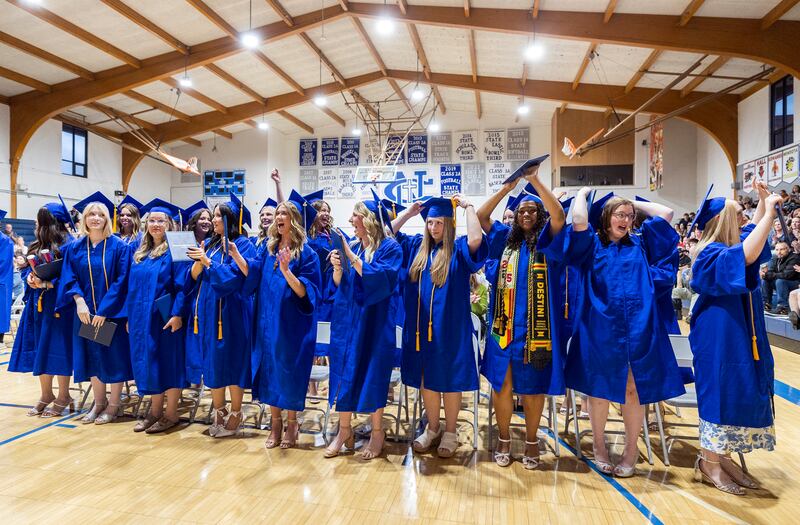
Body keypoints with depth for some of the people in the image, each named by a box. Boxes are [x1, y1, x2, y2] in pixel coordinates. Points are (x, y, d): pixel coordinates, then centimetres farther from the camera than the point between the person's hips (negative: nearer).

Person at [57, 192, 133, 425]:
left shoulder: (119, 247, -6)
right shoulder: (74, 248, 6)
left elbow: (122, 281, -11)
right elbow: (69, 278, 3)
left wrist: (104, 310, -16)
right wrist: (79, 301, -14)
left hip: (112, 311, -4)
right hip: (86, 311, 4)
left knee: (113, 355, 2)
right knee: (92, 355, 11)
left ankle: (114, 404, 15)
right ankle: (99, 402, 25)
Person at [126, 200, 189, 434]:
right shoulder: (140, 252, 14)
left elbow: (181, 285, -13)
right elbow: (132, 287, 16)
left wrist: (177, 313, -21)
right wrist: (130, 315, 12)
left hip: (165, 317, -7)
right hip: (142, 317, 7)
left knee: (168, 362, 0)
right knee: (147, 364, 11)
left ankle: (171, 414, 10)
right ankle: (155, 411, 23)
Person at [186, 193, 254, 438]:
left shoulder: (242, 245, -7)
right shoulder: (210, 244, 13)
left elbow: (234, 275, -18)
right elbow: (194, 277, 10)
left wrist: (207, 261, -17)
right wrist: (198, 262, -10)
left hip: (230, 313, -7)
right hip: (208, 311, 7)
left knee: (232, 362, 0)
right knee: (212, 363, 10)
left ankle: (235, 415, 13)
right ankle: (219, 413, 22)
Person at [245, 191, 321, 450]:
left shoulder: (306, 253, -9)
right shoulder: (268, 247, 8)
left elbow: (306, 293, -15)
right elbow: (252, 273, 0)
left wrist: (286, 271, -29)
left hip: (292, 325, -5)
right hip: (268, 321, 5)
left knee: (289, 373, 5)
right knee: (270, 372, 10)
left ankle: (291, 423, 24)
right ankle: (276, 423, 26)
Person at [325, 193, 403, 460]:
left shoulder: (390, 248, -7)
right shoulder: (351, 246, 9)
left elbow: (380, 279, -22)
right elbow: (338, 285, 9)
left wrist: (351, 256, -24)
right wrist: (337, 268, -12)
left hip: (374, 323, -5)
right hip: (347, 320, 5)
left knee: (371, 374, 2)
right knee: (344, 372, 7)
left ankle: (377, 432, 19)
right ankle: (344, 430, 20)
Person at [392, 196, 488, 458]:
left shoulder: (458, 249, -4)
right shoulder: (417, 246, 10)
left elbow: (476, 240, -26)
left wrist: (468, 206, -14)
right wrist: (410, 211, 9)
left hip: (449, 327, -4)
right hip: (420, 327, 5)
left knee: (449, 379, 6)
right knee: (425, 378, 12)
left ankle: (450, 432, 22)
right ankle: (433, 428, 29)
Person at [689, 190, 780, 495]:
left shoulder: (732, 245, 10)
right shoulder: (713, 254, -18)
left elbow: (755, 225, 28)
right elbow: (748, 255, -38)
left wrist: (765, 199, 16)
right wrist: (770, 213, -29)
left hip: (740, 336, 10)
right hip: (719, 338, -10)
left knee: (739, 393, 13)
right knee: (720, 393, -3)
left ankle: (723, 457, 24)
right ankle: (709, 464, 9)